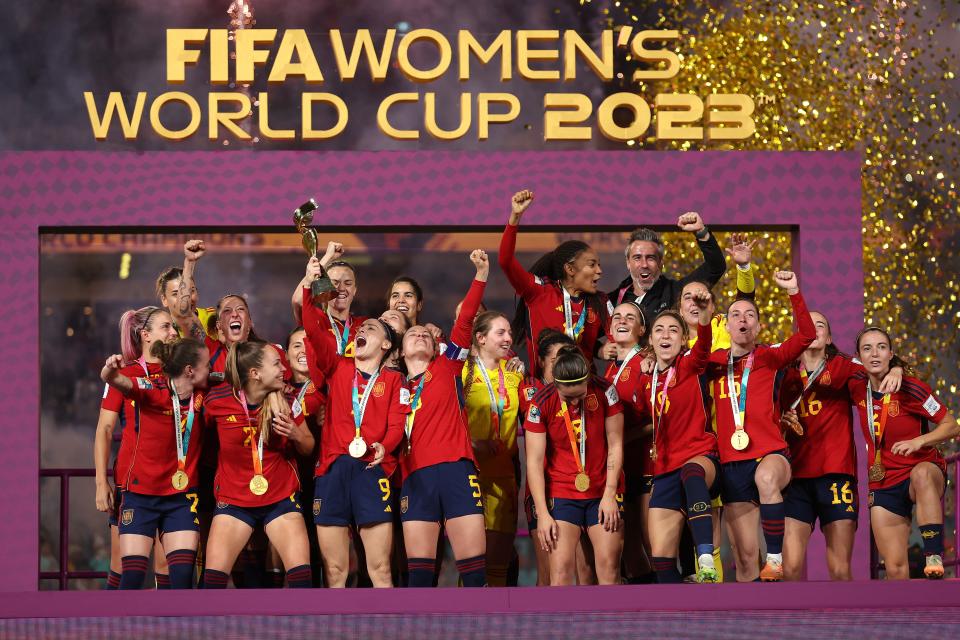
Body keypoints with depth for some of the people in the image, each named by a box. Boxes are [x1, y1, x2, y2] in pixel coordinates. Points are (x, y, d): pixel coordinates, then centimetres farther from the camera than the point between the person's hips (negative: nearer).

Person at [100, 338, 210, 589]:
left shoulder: (203, 396, -2)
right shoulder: (152, 391, -15)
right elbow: (116, 381, -33)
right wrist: (110, 370, -56)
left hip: (182, 497, 3)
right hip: (141, 494, -3)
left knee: (183, 577, -6)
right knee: (132, 577, -6)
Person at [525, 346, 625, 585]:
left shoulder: (604, 392, -9)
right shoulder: (542, 403, -11)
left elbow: (615, 444, -2)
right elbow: (534, 461, -9)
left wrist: (610, 494, -6)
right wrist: (542, 514, -12)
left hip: (602, 492, 1)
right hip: (561, 493, -1)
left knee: (609, 565, -4)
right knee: (560, 568, -10)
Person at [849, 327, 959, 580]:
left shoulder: (910, 388, -13)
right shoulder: (857, 388, -3)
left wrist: (919, 441, -25)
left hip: (924, 468, -5)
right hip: (883, 486, 5)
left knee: (922, 474, -42)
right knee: (894, 566, -1)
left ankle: (934, 556, -49)